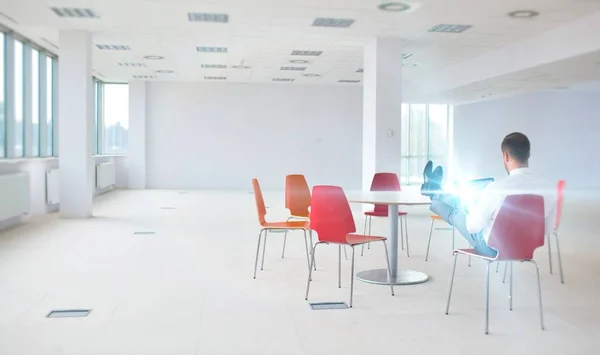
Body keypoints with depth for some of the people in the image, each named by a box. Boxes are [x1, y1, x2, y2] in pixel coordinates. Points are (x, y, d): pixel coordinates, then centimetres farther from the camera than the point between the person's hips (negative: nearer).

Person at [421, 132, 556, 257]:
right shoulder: (549, 189, -17)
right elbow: (547, 229, -1)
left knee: (455, 213, 23)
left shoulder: (497, 188, -30)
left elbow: (472, 226, -19)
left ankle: (434, 194, 56)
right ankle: (437, 192, 57)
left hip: (492, 248, -5)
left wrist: (473, 209, 3)